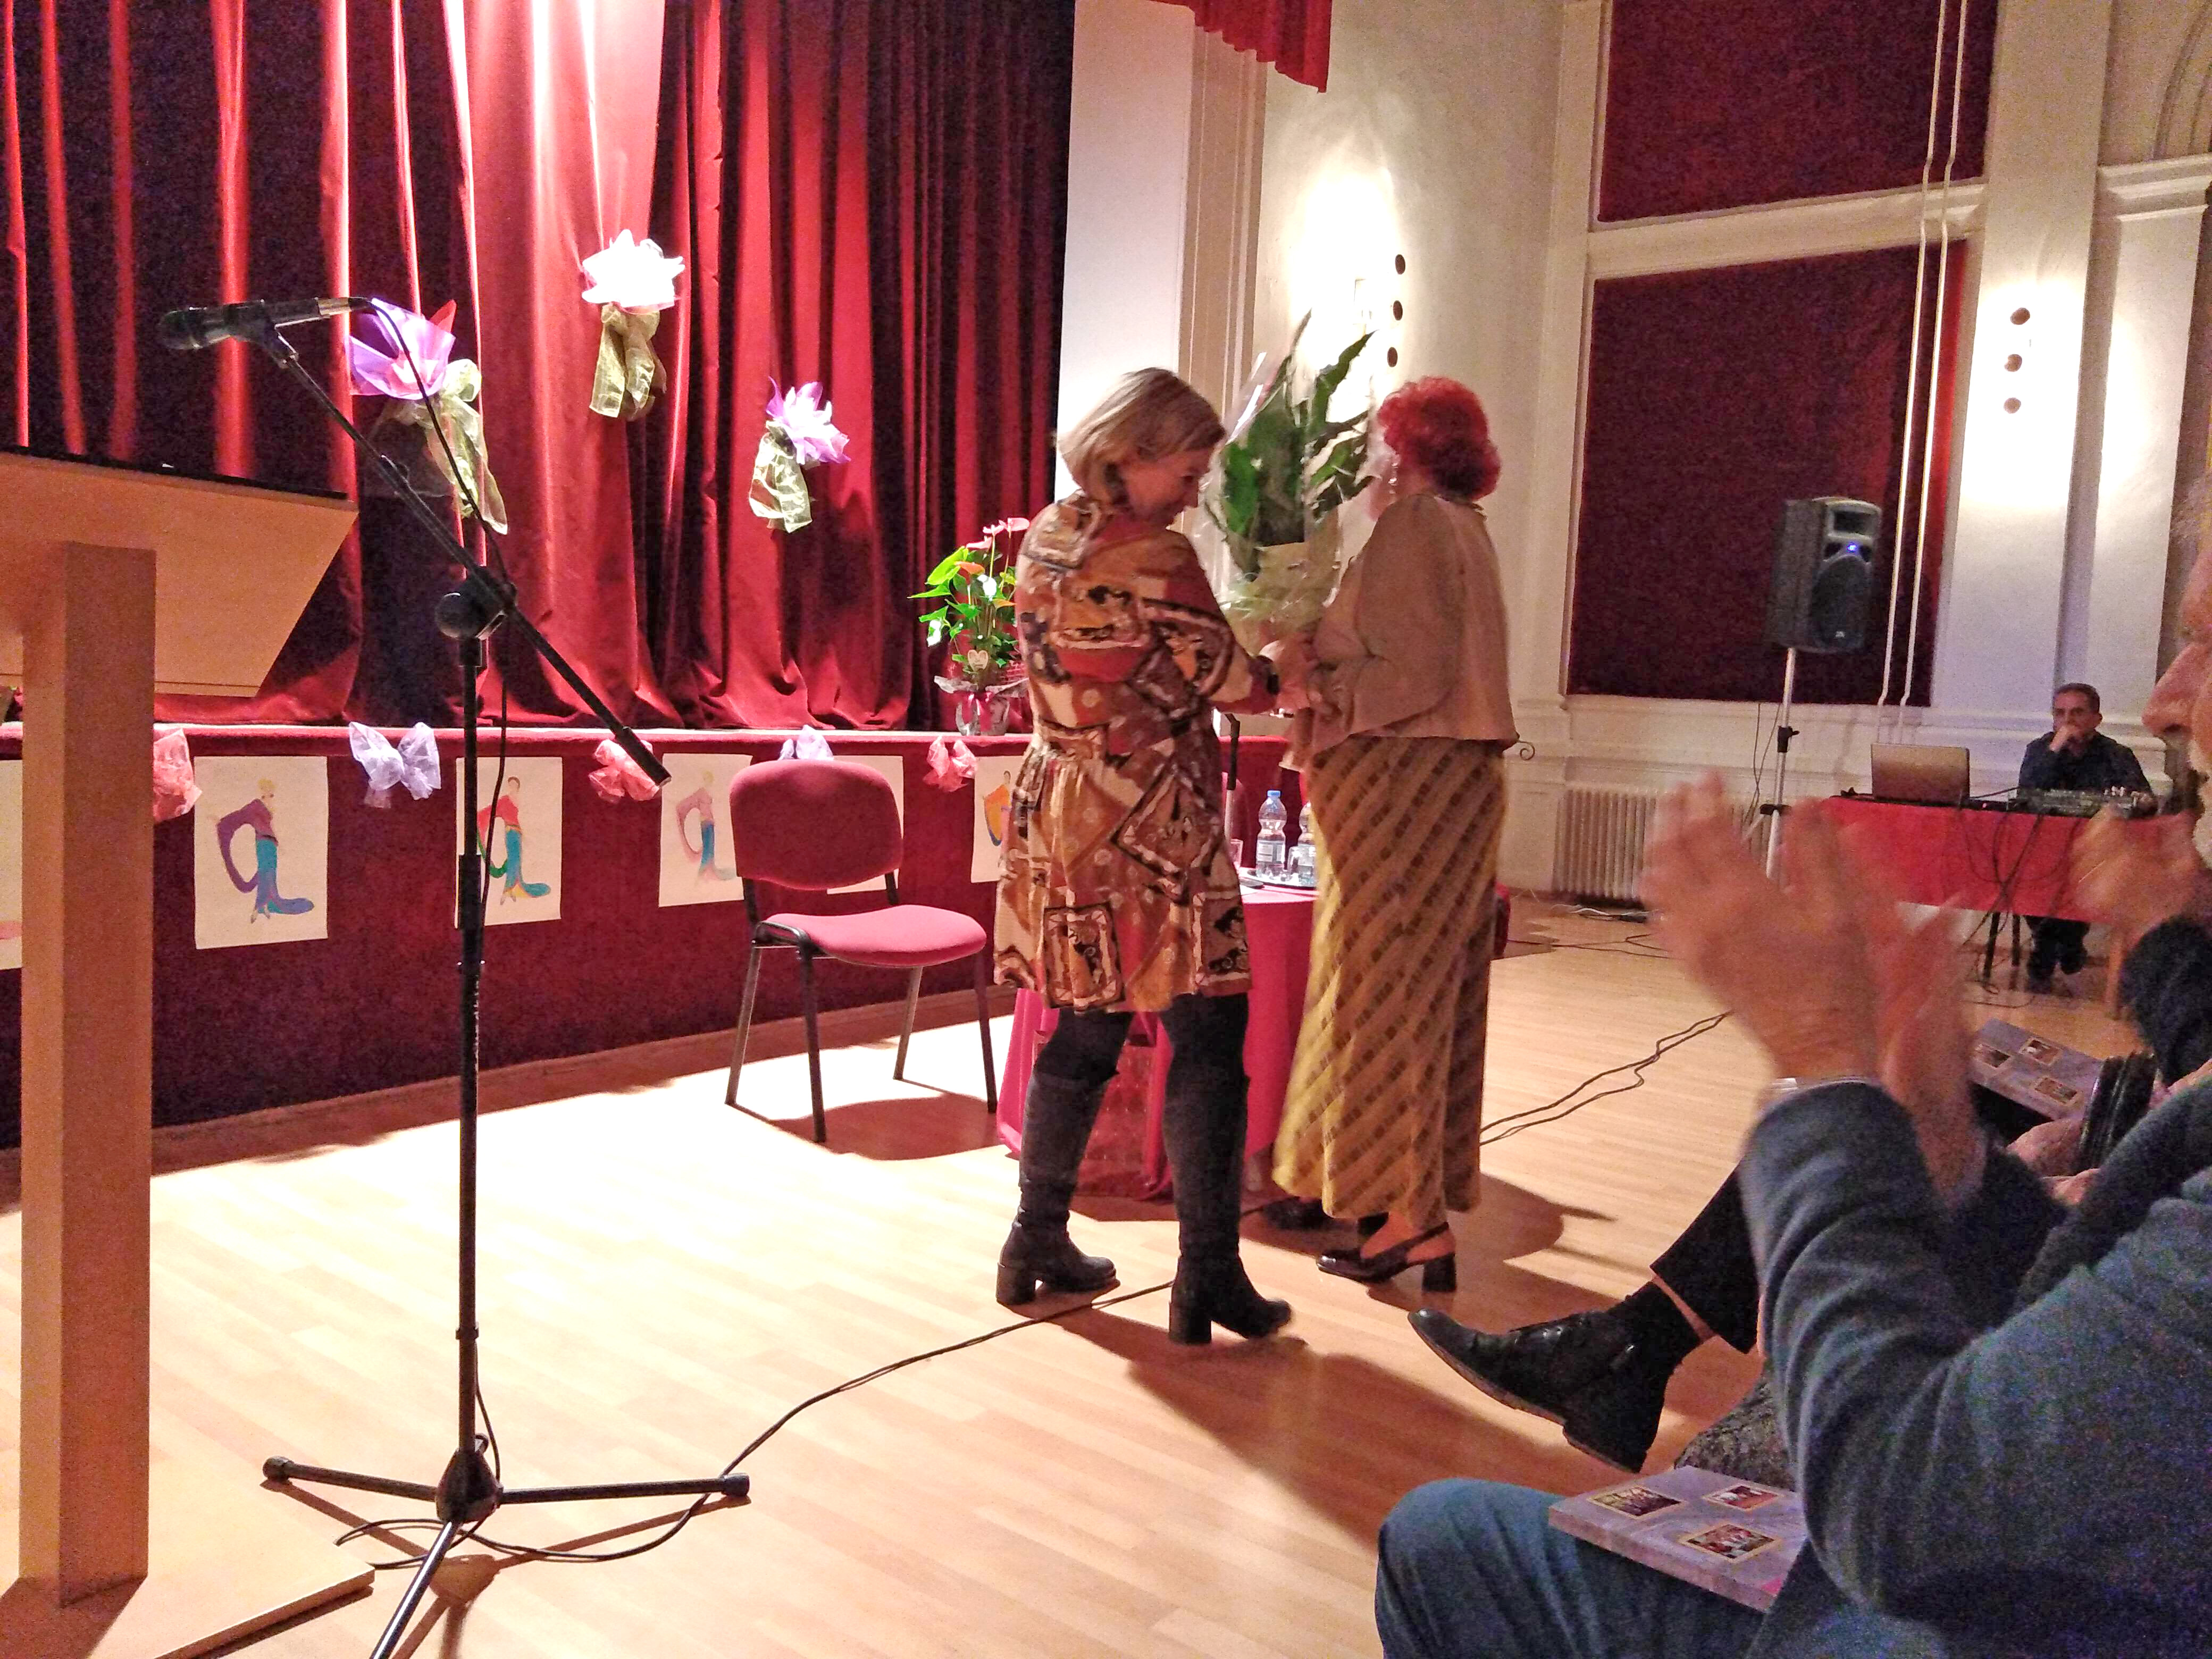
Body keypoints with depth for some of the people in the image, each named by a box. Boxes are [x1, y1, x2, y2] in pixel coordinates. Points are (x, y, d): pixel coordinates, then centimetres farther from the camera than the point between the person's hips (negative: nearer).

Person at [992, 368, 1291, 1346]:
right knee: (1207, 1046, 0)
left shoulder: (1044, 541, 9)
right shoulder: (1154, 559, -14)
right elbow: (1234, 686, -9)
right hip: (1149, 832, -8)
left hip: (1058, 815, 8)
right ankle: (1207, 1281, 3)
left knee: (1084, 1034, 17)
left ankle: (1037, 1245, 26)